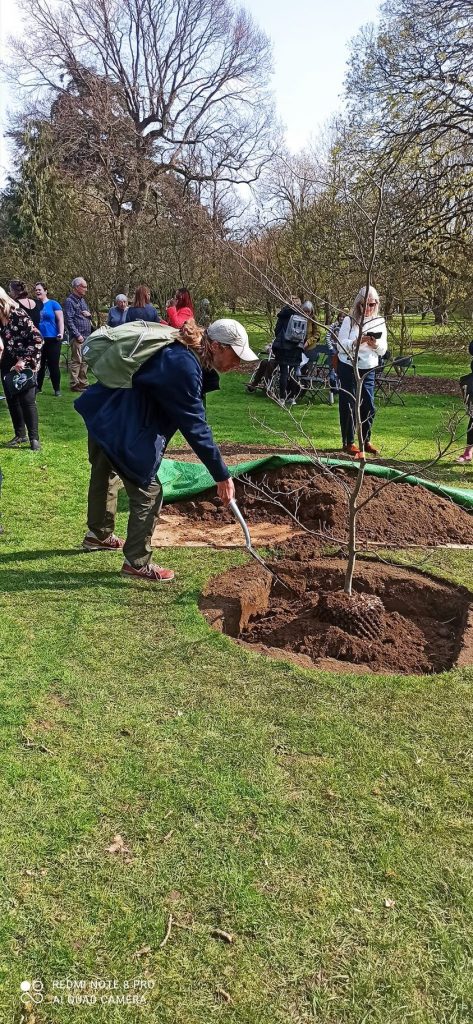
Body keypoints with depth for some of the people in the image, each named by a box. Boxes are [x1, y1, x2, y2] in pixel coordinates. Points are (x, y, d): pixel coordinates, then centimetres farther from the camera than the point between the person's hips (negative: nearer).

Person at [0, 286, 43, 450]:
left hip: (24, 365, -6)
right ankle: (20, 435, 22)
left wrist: (24, 360, -19)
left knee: (27, 401, -8)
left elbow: (37, 339, -16)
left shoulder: (19, 315, -15)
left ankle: (34, 438, 0)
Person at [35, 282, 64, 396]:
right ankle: (38, 387, 21)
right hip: (38, 340, 4)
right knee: (39, 365, 11)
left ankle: (57, 389, 7)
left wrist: (61, 333, -18)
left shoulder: (53, 304, -1)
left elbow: (60, 320, -4)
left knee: (53, 365, -1)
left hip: (52, 340, -4)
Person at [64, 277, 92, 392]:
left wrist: (89, 314, 2)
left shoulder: (82, 300, 20)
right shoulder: (70, 301, -6)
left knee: (85, 361, 11)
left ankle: (82, 383, 18)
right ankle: (74, 384, -3)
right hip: (77, 337, -8)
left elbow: (89, 317, 27)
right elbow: (69, 320, -12)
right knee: (76, 361, -7)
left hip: (87, 336, 8)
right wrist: (78, 335, -17)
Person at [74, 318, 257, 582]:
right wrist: (222, 475, -19)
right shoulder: (183, 366, -26)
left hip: (104, 413, 10)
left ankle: (99, 535, 49)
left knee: (105, 476, 27)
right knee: (149, 492, -1)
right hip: (120, 427, -10)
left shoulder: (178, 351, 3)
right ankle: (137, 563, 12)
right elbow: (195, 427, -24)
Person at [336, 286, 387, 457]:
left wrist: (375, 344, -17)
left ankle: (365, 441, 21)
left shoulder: (380, 322, 4)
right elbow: (340, 346, -13)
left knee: (369, 407, 5)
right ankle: (348, 443, 12)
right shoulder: (349, 321, -7)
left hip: (368, 370, 4)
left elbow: (383, 350, 5)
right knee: (348, 406, 1)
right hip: (348, 368, -4)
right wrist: (357, 342, -28)